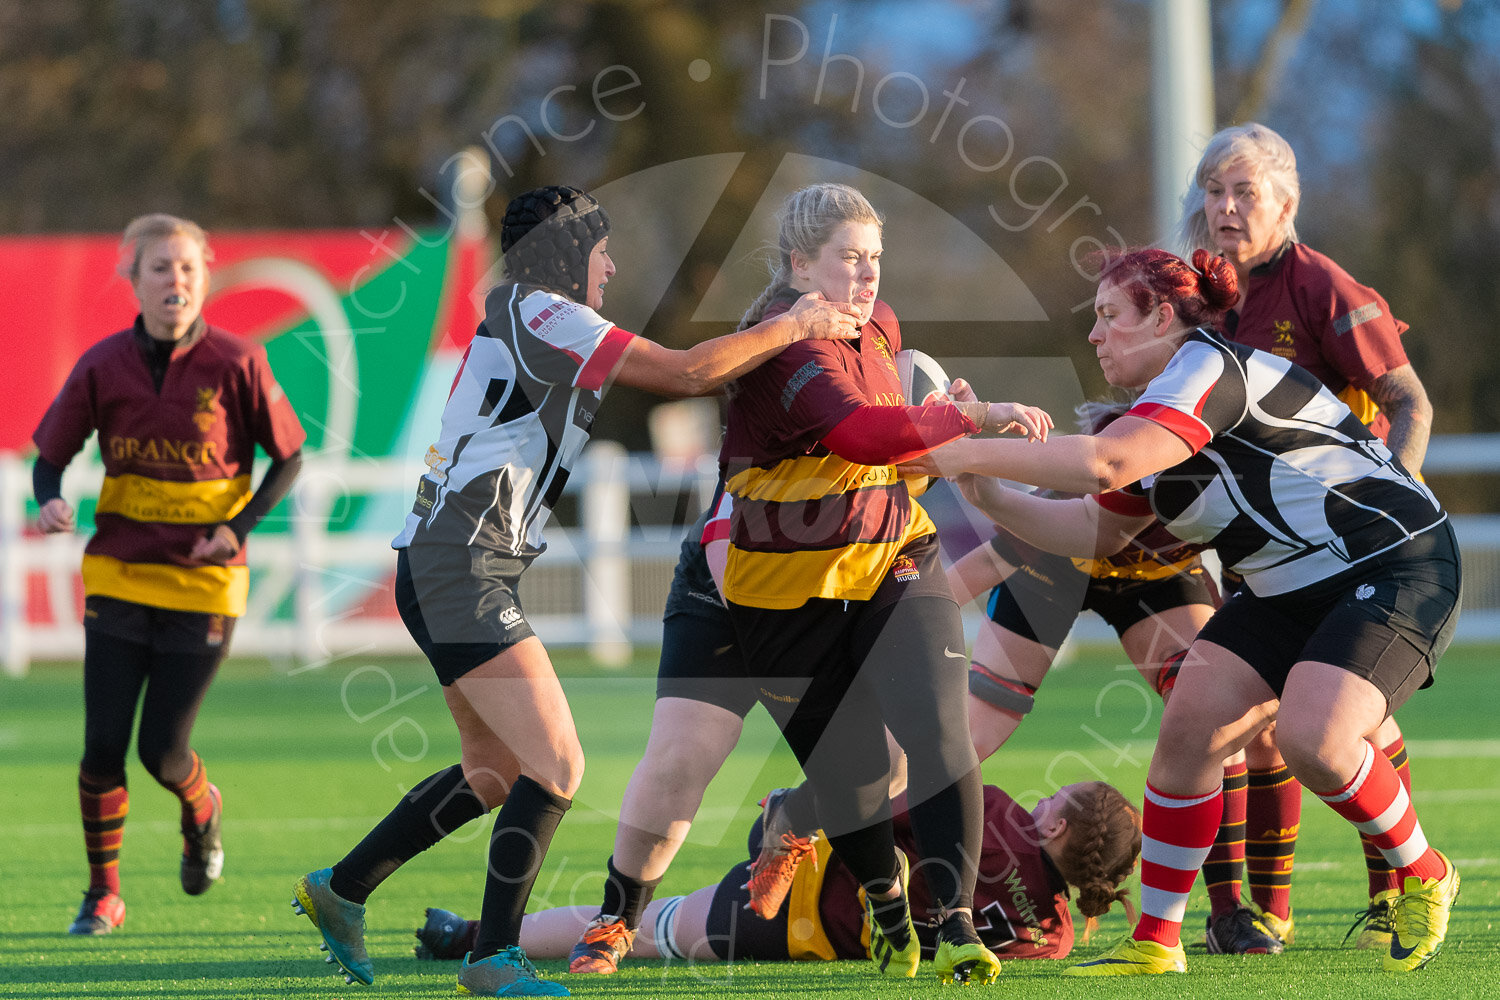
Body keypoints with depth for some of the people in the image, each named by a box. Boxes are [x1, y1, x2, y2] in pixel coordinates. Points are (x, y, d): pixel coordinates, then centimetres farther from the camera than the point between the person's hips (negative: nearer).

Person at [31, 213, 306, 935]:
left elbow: (289, 456, 2)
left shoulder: (234, 363, -9)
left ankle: (200, 809, 34)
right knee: (102, 746, -5)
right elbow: (50, 454, 6)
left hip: (204, 582, -2)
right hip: (118, 573, 2)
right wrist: (49, 502, -16)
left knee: (162, 748, -2)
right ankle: (102, 895, 12)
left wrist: (240, 528, -11)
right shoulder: (104, 366, -4)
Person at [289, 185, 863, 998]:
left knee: (495, 772, 20)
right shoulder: (535, 313, -11)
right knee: (556, 766, -12)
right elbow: (686, 374, -14)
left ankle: (339, 891, 28)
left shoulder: (531, 323, 19)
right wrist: (793, 327, -3)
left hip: (440, 568, 11)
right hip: (463, 571, -11)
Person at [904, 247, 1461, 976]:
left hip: (1393, 568, -10)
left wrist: (973, 453, -26)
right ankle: (1156, 942, 3)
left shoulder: (1211, 368, -20)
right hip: (1286, 590, 10)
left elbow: (1105, 461, -33)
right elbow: (1093, 528, 17)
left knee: (1314, 742, -27)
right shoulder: (1159, 413, 11)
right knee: (1189, 731, -4)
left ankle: (1425, 877, -1)